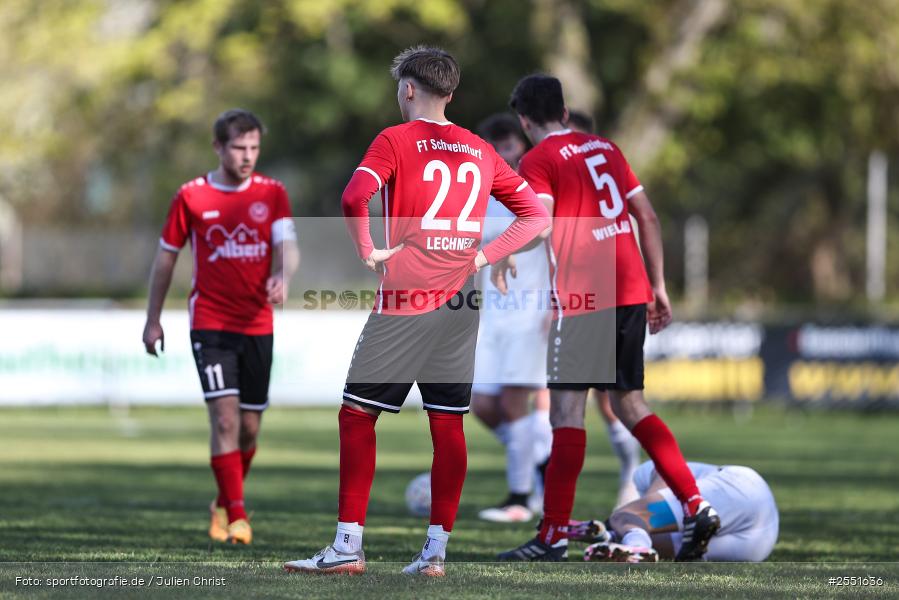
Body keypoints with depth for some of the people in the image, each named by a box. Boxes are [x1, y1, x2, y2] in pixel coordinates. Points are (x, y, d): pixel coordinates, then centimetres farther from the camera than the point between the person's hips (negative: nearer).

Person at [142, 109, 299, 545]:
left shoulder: (272, 193, 3)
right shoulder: (191, 196, -1)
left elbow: (288, 245, -10)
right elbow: (166, 257, 8)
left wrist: (283, 277, -33)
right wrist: (153, 320, 10)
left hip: (257, 325, 2)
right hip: (210, 324, -2)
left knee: (249, 426, 7)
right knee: (225, 416, -15)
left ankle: (224, 505, 30)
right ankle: (237, 517, -14)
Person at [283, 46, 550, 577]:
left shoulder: (397, 140, -4)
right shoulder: (481, 151, 12)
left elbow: (354, 197, -22)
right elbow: (538, 217, 14)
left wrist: (368, 251, -8)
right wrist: (484, 256, 8)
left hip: (404, 300, -5)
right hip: (461, 304, 5)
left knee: (357, 414, 1)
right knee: (449, 424, 6)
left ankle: (349, 547, -3)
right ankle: (437, 550, 5)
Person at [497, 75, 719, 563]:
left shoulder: (538, 161, -3)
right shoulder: (605, 148, 17)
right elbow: (648, 219, 17)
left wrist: (501, 260, -2)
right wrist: (658, 287, 19)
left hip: (583, 299, -7)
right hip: (632, 294, 7)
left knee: (567, 411, -4)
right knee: (629, 404, 15)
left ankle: (554, 535, -6)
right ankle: (696, 507, 6)